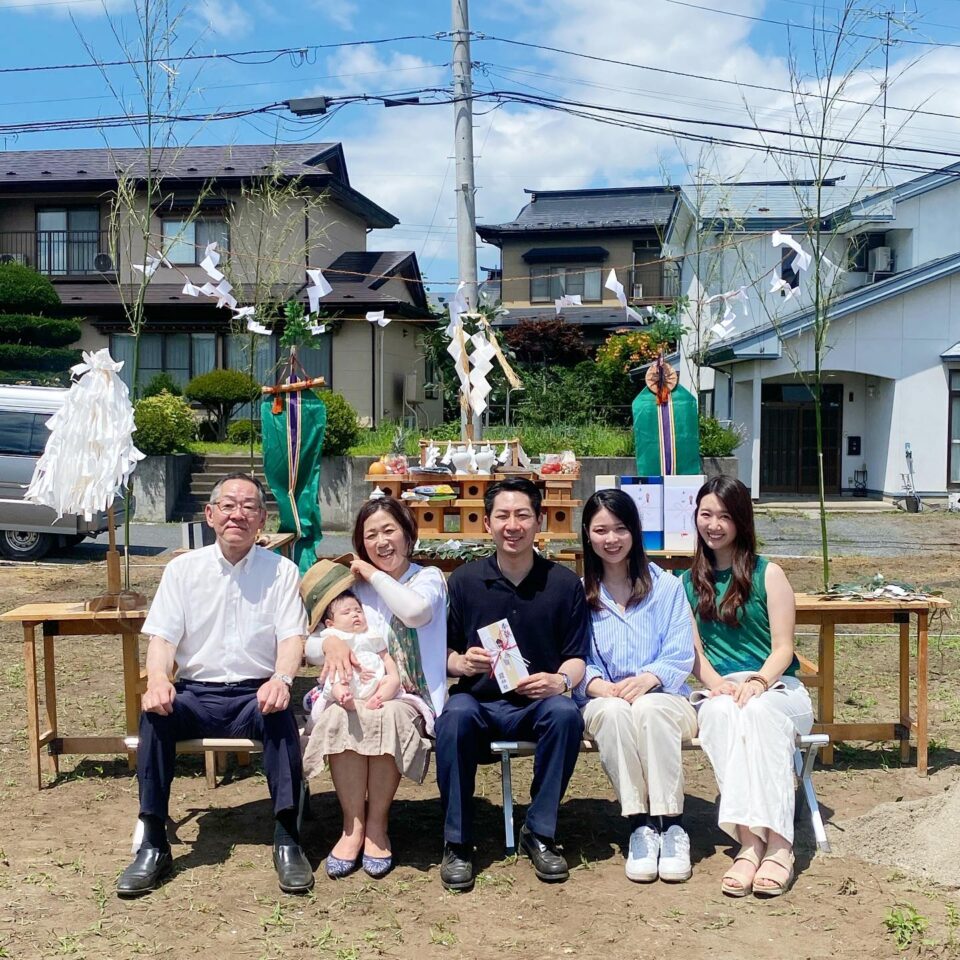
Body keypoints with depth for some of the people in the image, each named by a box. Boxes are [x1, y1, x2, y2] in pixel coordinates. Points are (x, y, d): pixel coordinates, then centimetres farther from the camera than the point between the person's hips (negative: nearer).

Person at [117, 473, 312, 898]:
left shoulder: (281, 571, 5)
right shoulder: (182, 569, 8)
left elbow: (292, 636, -3)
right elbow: (162, 637, 2)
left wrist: (281, 678, -26)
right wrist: (157, 678, -21)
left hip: (255, 693, -1)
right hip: (196, 692, 2)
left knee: (280, 713, -34)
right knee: (155, 714, -29)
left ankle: (287, 840, -28)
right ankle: (153, 844, -22)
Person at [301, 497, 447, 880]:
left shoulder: (429, 578, 8)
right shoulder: (353, 587, 16)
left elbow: (415, 611, -18)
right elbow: (307, 647, 9)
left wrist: (372, 574, -4)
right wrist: (330, 642, -16)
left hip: (408, 698, -2)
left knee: (388, 717, -36)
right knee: (340, 718, -32)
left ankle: (377, 824, -19)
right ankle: (353, 826, -21)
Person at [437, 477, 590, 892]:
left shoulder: (564, 583, 1)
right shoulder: (464, 580, 1)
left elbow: (577, 658, 3)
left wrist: (561, 680, -20)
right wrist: (460, 662, -18)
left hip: (537, 704, 0)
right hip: (479, 700, 0)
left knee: (566, 714, -32)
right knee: (454, 716, -33)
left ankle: (539, 833, -13)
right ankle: (457, 842, -18)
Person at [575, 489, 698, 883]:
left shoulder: (667, 587, 9)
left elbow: (680, 656, 0)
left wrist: (648, 679, -20)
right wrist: (596, 684, -19)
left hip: (663, 697, 0)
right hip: (603, 701, 0)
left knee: (650, 707, -36)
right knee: (614, 711, -36)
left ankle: (671, 825, -32)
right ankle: (639, 825, -32)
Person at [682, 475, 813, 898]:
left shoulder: (768, 574, 6)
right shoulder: (689, 582, 15)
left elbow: (783, 648, -1)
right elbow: (694, 652, 8)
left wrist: (758, 682, -21)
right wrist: (717, 684, -13)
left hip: (777, 688, -1)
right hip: (720, 691, 1)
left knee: (756, 710, -37)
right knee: (721, 713, -36)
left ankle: (777, 845, -41)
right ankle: (750, 842, -44)